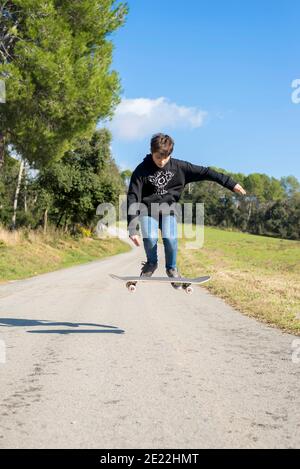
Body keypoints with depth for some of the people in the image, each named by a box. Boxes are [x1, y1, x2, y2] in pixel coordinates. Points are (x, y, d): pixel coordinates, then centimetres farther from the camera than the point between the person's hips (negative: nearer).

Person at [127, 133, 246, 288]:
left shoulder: (178, 167, -10)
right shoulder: (141, 170, -17)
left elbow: (204, 172, -5)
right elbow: (133, 198, -21)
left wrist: (231, 183, -7)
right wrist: (132, 229, -31)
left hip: (168, 208, 1)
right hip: (147, 208, -1)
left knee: (170, 239, -23)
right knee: (150, 238, -25)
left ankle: (172, 267, 7)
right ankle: (151, 263, 8)